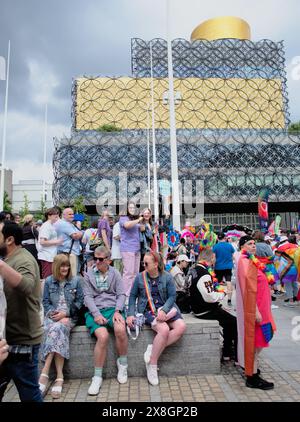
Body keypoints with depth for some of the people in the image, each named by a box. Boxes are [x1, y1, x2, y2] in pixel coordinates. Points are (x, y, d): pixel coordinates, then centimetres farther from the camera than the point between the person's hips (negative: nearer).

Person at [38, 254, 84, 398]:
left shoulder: (76, 281, 6)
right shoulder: (49, 281, 9)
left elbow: (80, 301, 3)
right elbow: (45, 302, 9)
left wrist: (65, 313, -9)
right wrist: (52, 312, -10)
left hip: (69, 316, -1)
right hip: (52, 316, 1)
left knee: (57, 329, -33)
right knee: (58, 331, -31)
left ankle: (44, 373, -28)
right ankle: (59, 376, -31)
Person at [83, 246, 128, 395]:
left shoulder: (115, 273, 11)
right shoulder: (88, 274, 9)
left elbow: (121, 294, 6)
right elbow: (88, 296, 1)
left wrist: (117, 311, -11)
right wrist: (96, 314, -13)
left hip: (112, 308, 1)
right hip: (95, 310, 0)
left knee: (120, 329, -30)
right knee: (103, 336, -28)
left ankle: (122, 363, -2)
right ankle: (97, 376, -10)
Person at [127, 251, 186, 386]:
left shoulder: (167, 277, 0)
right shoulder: (140, 277, 1)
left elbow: (172, 296, -2)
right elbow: (133, 296, 7)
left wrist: (164, 310, -18)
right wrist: (130, 314, -4)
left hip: (165, 308, 3)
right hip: (147, 310, -3)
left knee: (181, 326, -22)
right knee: (164, 329, -29)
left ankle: (153, 349, -14)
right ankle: (152, 365, -12)